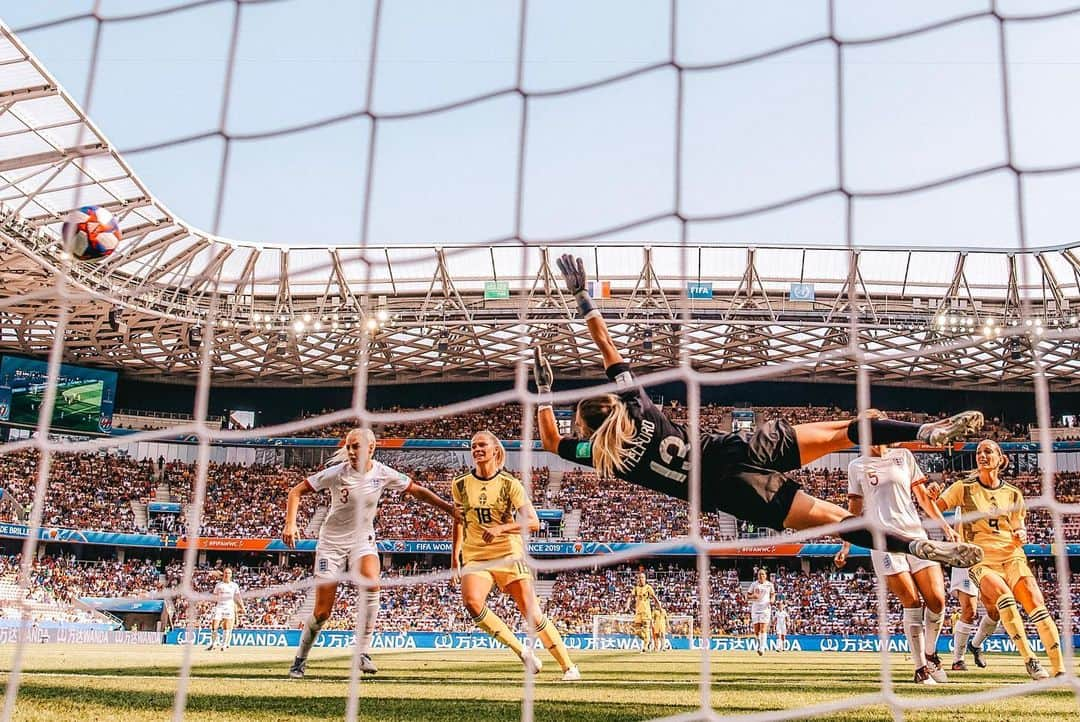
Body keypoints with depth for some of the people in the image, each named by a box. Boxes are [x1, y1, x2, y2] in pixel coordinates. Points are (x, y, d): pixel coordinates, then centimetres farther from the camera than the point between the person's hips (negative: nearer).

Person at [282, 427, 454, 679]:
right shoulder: (336, 473, -15)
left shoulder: (383, 474, -8)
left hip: (363, 541, 1)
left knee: (371, 584, -31)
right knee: (322, 612, -4)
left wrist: (450, 508, 0)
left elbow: (417, 490, 5)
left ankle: (363, 652, -21)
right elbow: (296, 491, -8)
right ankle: (300, 659, 23)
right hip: (331, 543, -1)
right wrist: (290, 524, -22)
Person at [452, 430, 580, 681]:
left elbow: (533, 522, -12)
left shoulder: (509, 484, -6)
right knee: (472, 602, -26)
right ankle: (522, 652, -12)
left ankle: (568, 666, 9)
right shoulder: (460, 484, 4)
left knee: (532, 613, -6)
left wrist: (501, 529, -25)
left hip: (508, 554, -2)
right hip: (475, 555, 3)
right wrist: (455, 550, 17)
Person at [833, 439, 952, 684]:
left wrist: (944, 525, 11)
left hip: (915, 533, 3)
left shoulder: (904, 456, 16)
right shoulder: (857, 466, 12)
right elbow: (855, 510, 15)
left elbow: (923, 496, 18)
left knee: (937, 600, -7)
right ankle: (920, 667, -2)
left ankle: (930, 653, 18)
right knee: (912, 602, -12)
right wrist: (845, 546, 10)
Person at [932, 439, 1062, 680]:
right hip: (981, 561, -2)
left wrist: (1021, 534, -5)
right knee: (1003, 595, -32)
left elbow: (1018, 529, 19)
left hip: (1012, 557, 3)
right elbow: (934, 508, -2)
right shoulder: (964, 488, 5)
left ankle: (1059, 669, -13)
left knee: (1036, 603, -18)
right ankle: (1029, 659, -27)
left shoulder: (1013, 494, 11)